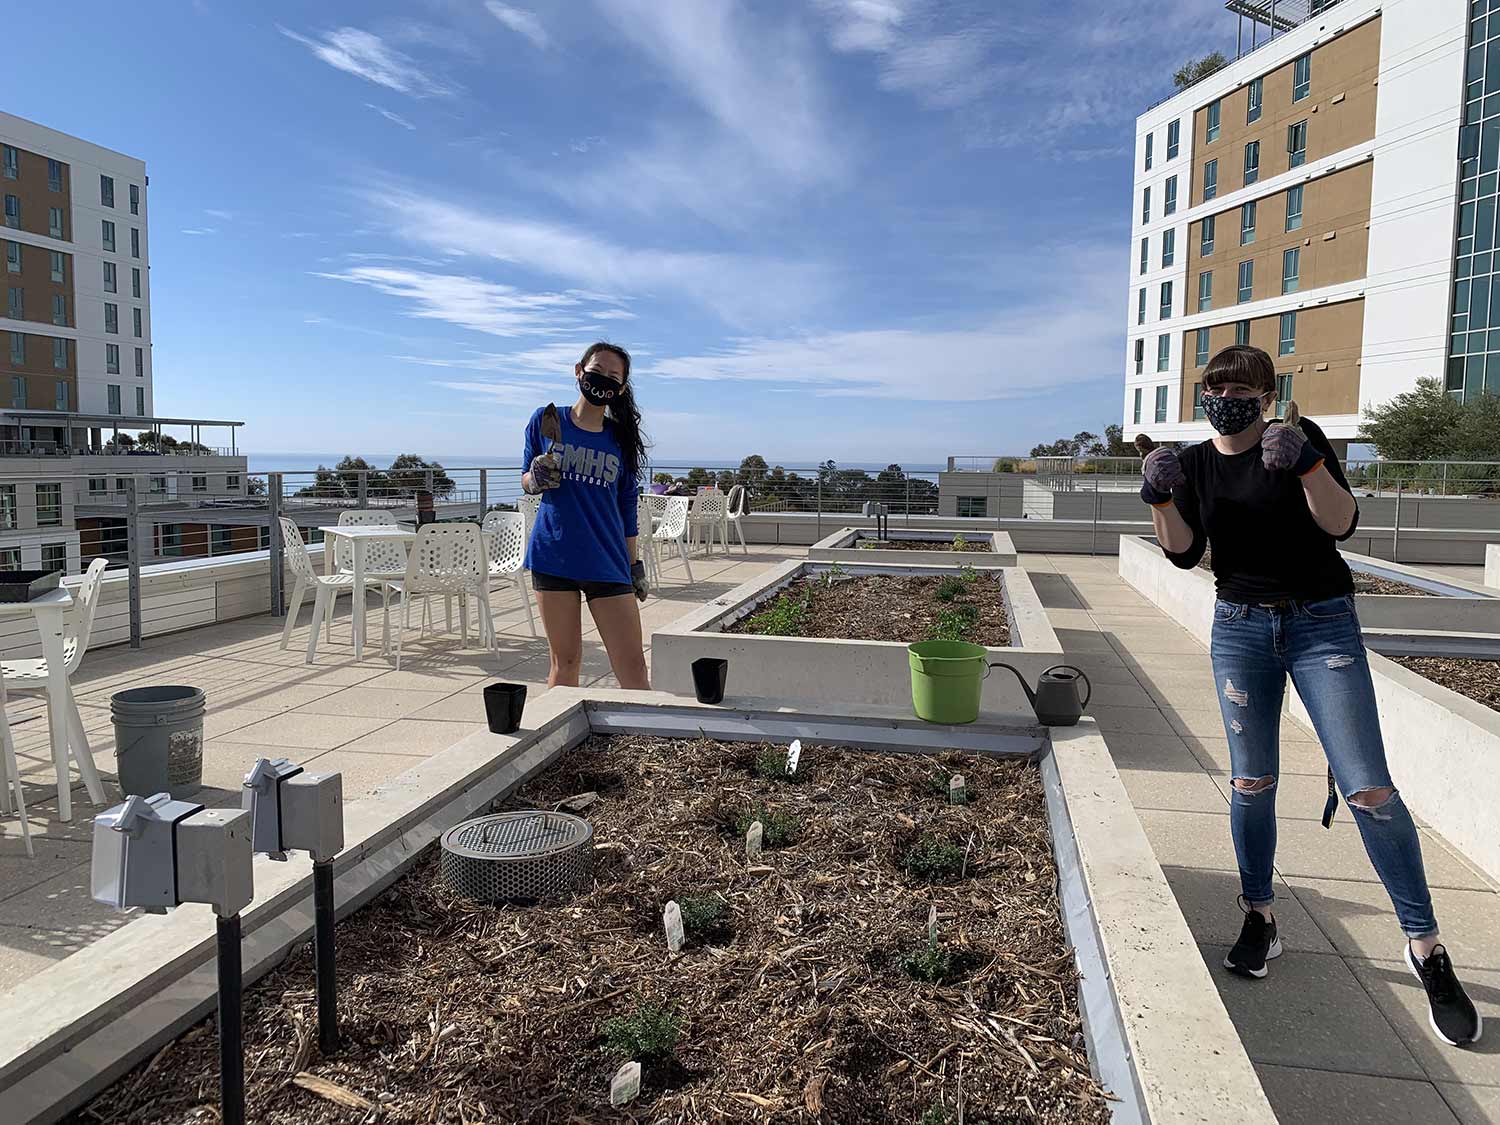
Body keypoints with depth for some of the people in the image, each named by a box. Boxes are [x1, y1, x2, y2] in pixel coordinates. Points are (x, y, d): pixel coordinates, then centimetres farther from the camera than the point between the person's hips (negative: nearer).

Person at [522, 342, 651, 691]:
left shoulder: (620, 438, 6)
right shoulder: (546, 420, 4)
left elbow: (627, 506, 12)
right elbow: (526, 482, 13)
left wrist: (634, 564, 12)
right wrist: (536, 480, -11)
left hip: (607, 562, 1)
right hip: (553, 557, -1)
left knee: (633, 668, -3)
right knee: (565, 661, 4)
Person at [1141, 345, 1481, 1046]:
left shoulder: (1301, 438, -3)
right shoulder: (1196, 462, 6)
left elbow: (1341, 523, -13)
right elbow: (1184, 552, -4)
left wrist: (1307, 463, -28)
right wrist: (1160, 496, -20)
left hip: (1322, 624, -3)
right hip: (1240, 627, 3)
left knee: (1368, 788, -7)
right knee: (1251, 783, 5)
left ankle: (1425, 947, 5)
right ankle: (1260, 918, 21)